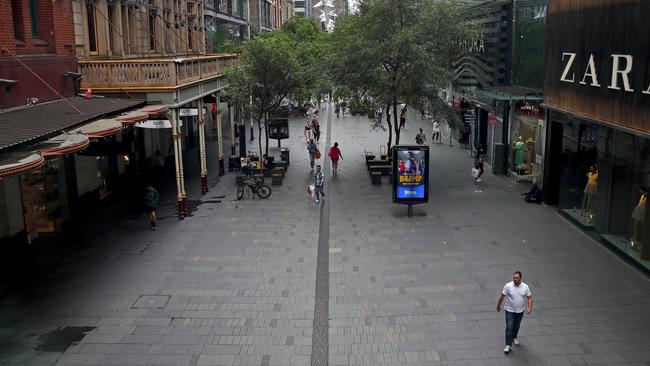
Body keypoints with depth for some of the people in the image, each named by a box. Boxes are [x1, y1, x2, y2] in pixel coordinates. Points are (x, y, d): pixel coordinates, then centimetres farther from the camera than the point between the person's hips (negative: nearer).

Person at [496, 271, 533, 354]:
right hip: (510, 310, -3)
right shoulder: (508, 286, -17)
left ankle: (514, 337, 46)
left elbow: (529, 297, -3)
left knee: (516, 326, 21)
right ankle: (508, 345, -6)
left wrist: (529, 308, -17)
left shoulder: (525, 287, -10)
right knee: (509, 327, -8)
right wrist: (498, 305, 2)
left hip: (520, 311, 3)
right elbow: (502, 296, -6)